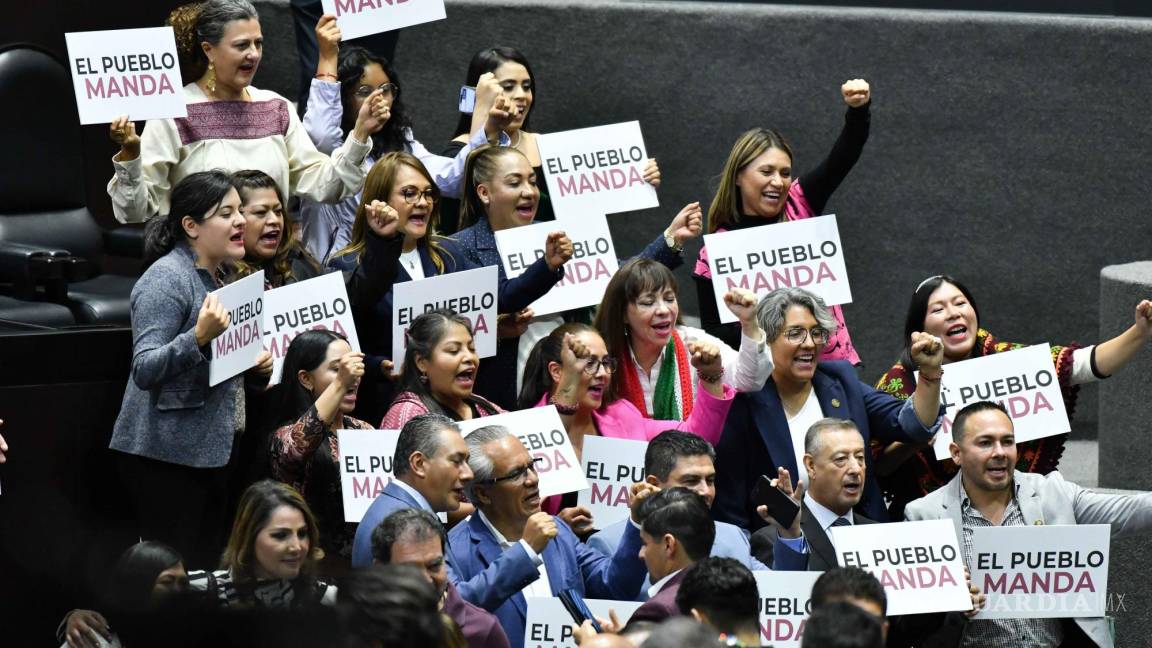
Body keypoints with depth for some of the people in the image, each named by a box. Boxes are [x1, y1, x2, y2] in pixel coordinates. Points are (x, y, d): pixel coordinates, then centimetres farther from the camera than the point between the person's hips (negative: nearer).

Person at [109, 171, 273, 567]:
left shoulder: (219, 278, 15)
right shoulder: (167, 279, -12)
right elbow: (145, 370, -20)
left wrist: (256, 368, 7)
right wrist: (199, 337, -33)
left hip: (213, 451, 9)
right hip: (167, 455, -9)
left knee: (208, 564, 7)